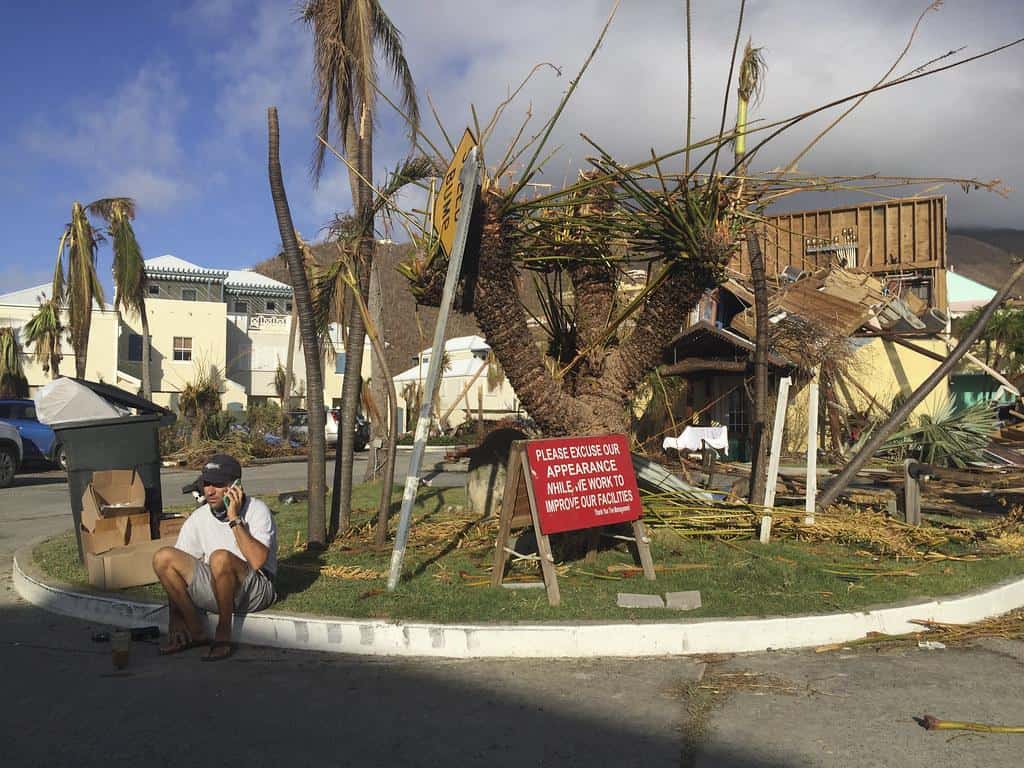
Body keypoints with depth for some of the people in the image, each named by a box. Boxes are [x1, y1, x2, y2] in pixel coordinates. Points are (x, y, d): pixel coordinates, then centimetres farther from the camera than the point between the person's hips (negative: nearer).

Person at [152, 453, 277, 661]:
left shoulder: (257, 510, -12)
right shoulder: (198, 519, 1)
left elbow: (257, 561, -28)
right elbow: (176, 569, 1)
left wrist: (235, 519, -25)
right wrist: (174, 620, -8)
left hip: (255, 590, -5)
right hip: (214, 591, 5)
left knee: (220, 558, -36)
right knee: (163, 557, -15)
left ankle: (224, 634, -18)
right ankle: (196, 632, -8)